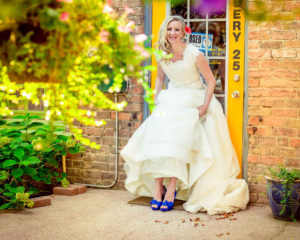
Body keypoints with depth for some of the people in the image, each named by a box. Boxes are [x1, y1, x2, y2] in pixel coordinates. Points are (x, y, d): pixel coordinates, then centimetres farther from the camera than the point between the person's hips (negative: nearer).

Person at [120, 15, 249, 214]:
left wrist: (205, 106, -12)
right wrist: (157, 100, 8)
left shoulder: (194, 54, -13)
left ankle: (172, 188, -20)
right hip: (171, 101, 4)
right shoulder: (162, 55, 2)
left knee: (179, 137, -27)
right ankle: (158, 187, -17)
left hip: (193, 102, -4)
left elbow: (211, 80, -6)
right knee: (157, 137, -20)